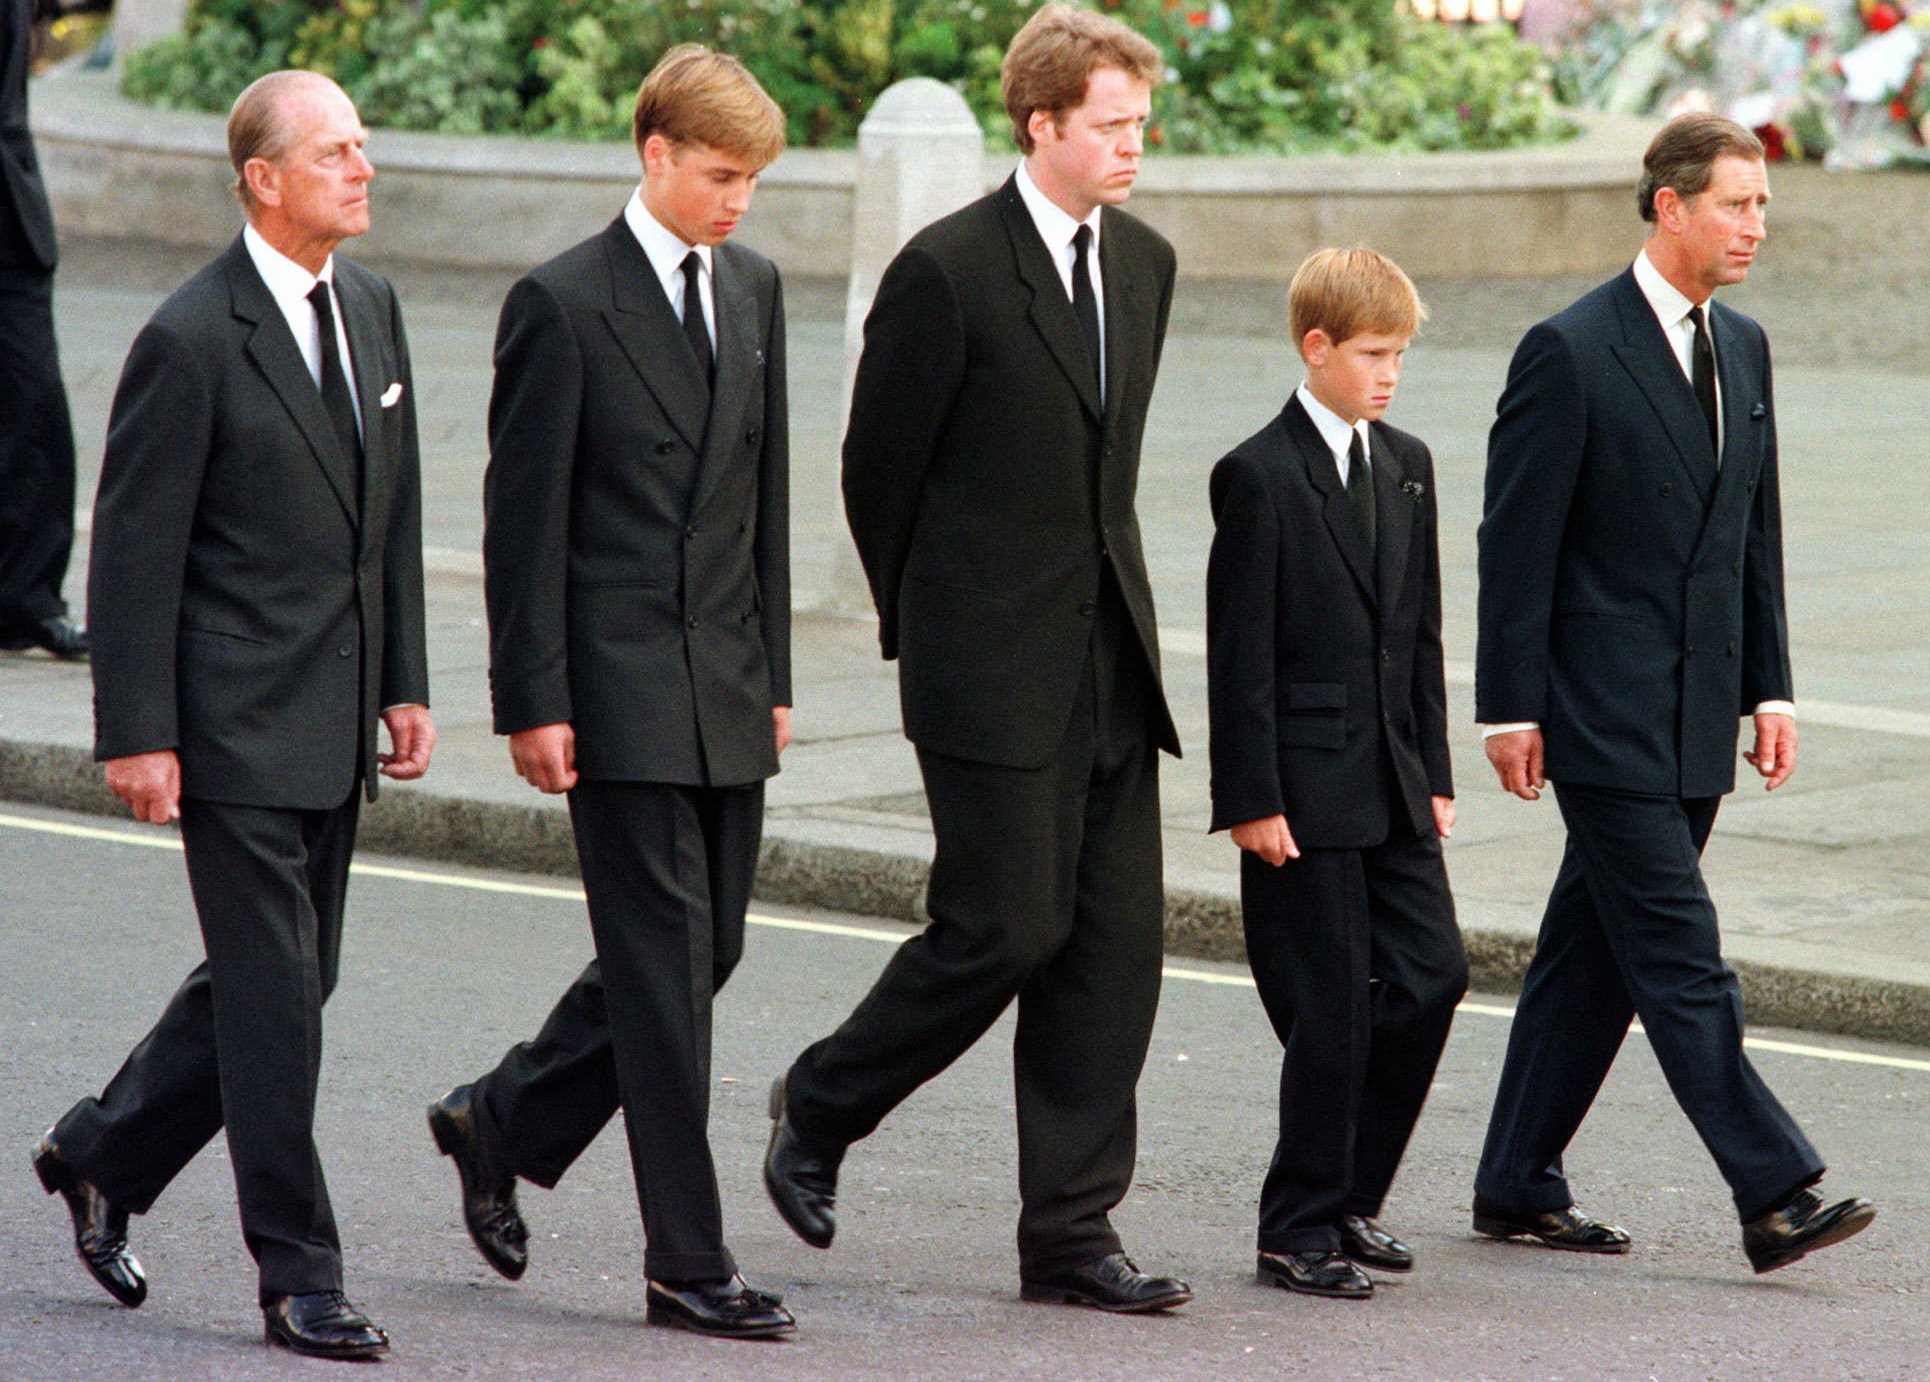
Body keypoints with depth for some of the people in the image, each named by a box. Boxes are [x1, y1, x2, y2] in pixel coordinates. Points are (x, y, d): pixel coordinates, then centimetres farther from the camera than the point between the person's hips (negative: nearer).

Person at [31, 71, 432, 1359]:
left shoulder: (371, 305, 9)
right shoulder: (192, 340, -14)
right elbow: (134, 548, -12)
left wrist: (406, 683, 12)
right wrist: (139, 735, -14)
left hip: (333, 721, 8)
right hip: (238, 720, -8)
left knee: (289, 978, 14)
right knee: (274, 992, -4)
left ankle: (104, 1155, 33)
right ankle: (301, 1279, 3)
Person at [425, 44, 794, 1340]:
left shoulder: (754, 287, 11)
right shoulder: (565, 304, -9)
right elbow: (524, 519, -9)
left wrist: (773, 669, 14)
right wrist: (533, 701, -12)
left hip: (727, 686, 7)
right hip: (621, 689, -7)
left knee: (706, 946, 10)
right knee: (665, 962, -5)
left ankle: (503, 1123, 29)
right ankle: (689, 1261, -1)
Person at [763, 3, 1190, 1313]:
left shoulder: (1144, 263, 11)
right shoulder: (948, 271, -12)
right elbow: (878, 468, -3)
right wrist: (926, 626, 7)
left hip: (1112, 662, 7)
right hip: (995, 669, -7)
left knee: (1116, 937, 2)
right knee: (1007, 927, -7)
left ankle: (1070, 1230, 7)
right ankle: (821, 1108, 17)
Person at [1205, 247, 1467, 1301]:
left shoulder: (1407, 466, 12)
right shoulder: (1260, 475, -9)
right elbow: (1240, 652, -11)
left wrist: (1433, 773, 12)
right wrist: (1250, 799, -15)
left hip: (1391, 782, 7)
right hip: (1304, 787, -7)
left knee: (1431, 974, 3)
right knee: (1331, 1007, -5)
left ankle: (1347, 1198, 17)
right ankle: (1299, 1227, 6)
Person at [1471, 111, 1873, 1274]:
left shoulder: (1743, 349, 12)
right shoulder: (1571, 353, -10)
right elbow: (1517, 544, -10)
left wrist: (1771, 688, 11)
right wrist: (1511, 709, -11)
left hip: (1697, 719, 7)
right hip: (1607, 718, -7)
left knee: (1596, 952, 11)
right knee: (1680, 961, -9)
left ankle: (1520, 1187, 18)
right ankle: (1775, 1195, -13)